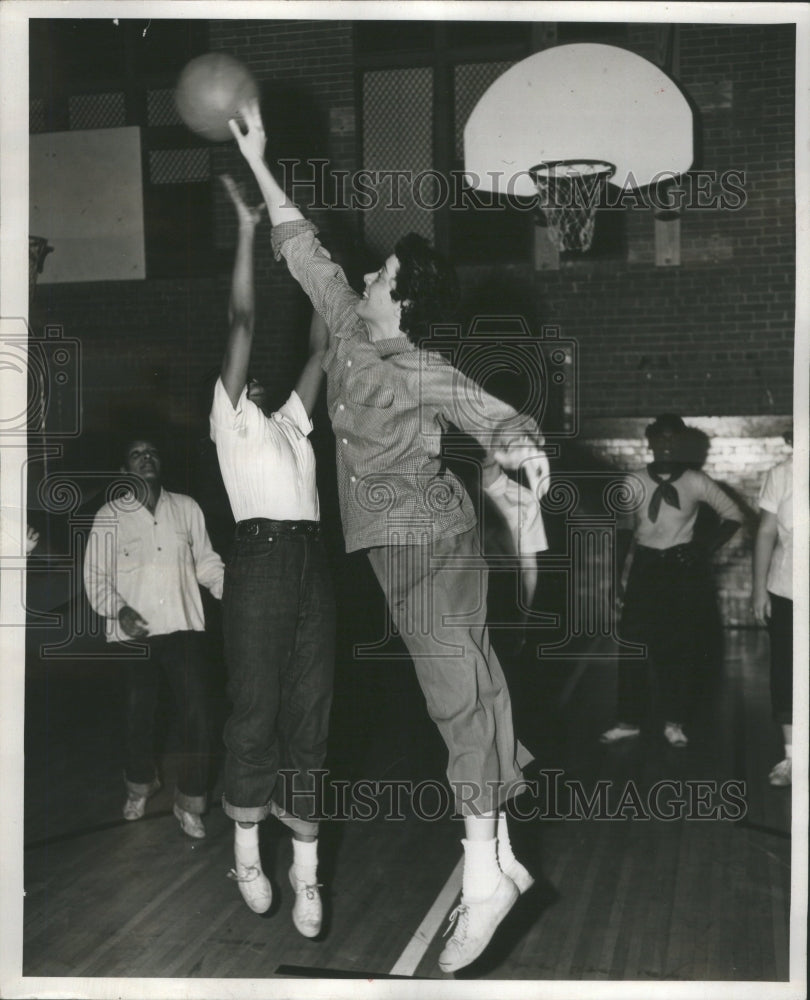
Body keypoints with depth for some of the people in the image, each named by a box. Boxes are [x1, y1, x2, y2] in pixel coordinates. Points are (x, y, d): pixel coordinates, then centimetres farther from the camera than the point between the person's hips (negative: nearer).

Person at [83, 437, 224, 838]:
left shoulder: (186, 508, 9)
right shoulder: (109, 516, 4)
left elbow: (205, 561, 13)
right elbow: (95, 576, 4)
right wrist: (119, 611, -13)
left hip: (183, 626, 1)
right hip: (134, 632, -1)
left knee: (196, 714, -7)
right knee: (139, 714, 10)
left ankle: (189, 801, 9)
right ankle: (140, 784, 38)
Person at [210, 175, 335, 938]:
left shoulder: (290, 420, 26)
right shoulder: (232, 418, 11)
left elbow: (320, 349, 24)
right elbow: (242, 323, 6)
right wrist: (247, 231, 5)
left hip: (311, 560, 5)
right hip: (260, 556, -5)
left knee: (310, 713, 2)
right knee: (256, 710, -2)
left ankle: (305, 872, 4)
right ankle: (247, 856, 12)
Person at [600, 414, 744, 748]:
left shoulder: (696, 482, -3)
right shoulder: (634, 483, 0)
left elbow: (733, 515, 5)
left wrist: (707, 548, -3)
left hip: (684, 570, -1)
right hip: (645, 568, 1)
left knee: (682, 647, 3)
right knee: (633, 644, -1)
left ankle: (674, 723, 15)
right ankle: (629, 721, 10)